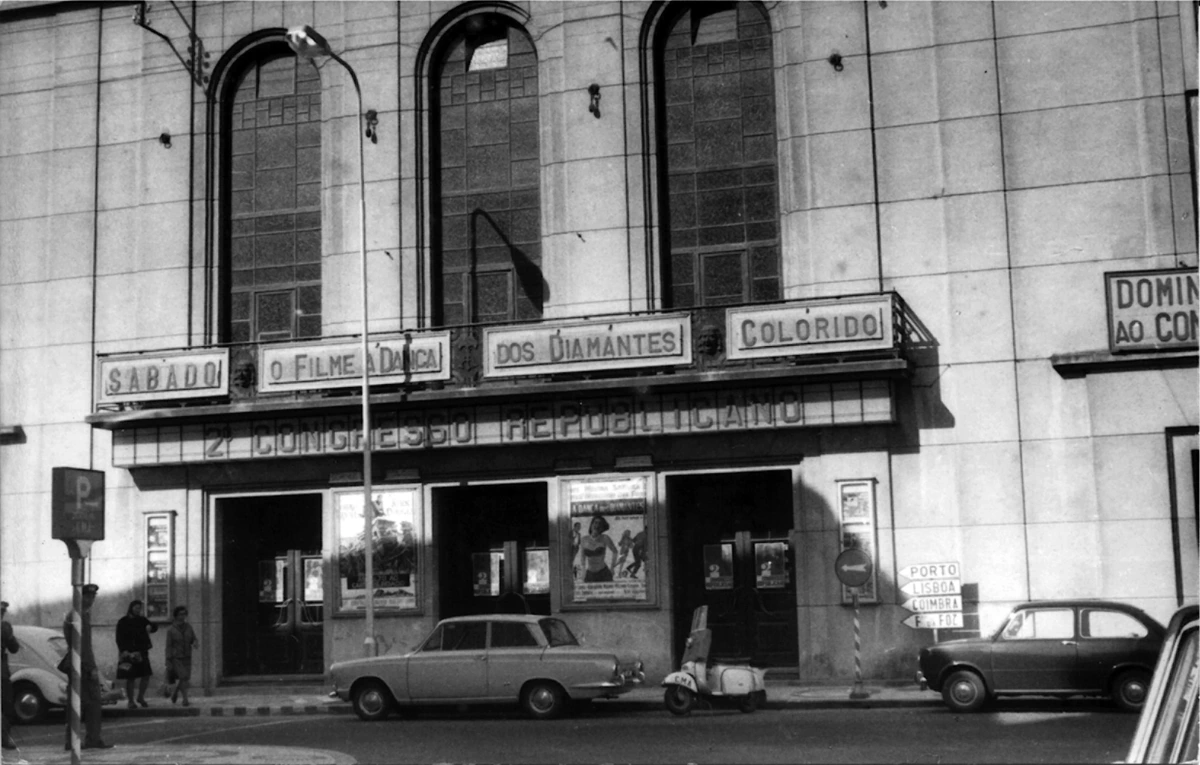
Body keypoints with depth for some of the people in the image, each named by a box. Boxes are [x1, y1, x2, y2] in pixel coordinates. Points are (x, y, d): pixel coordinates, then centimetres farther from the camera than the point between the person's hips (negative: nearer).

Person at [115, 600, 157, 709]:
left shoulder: (142, 620, 11)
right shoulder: (123, 622, -2)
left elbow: (155, 627, 5)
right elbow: (119, 639, -5)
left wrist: (150, 627, -19)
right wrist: (124, 651, -19)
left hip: (142, 653, 4)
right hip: (129, 653, -4)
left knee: (146, 676, 1)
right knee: (130, 678, 0)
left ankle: (140, 697, 20)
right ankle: (131, 701, 10)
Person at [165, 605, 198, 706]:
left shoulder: (188, 627, 2)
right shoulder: (171, 630, -9)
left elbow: (194, 640, 6)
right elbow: (168, 646, -8)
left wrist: (196, 643, -19)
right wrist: (168, 663, -10)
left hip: (187, 657, 4)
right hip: (176, 658, -4)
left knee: (184, 679, 8)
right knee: (183, 677, -18)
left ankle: (175, 693, 38)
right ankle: (185, 700, -10)